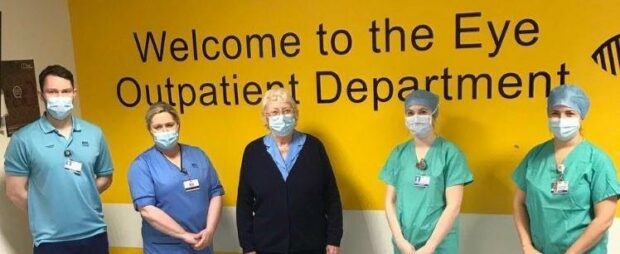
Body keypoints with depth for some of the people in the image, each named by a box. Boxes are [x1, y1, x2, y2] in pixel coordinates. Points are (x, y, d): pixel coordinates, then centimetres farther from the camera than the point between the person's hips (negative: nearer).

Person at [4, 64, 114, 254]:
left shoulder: (94, 133, 3)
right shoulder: (24, 139, -6)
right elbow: (15, 192, -3)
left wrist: (82, 197, 1)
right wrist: (44, 217, 4)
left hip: (95, 234, 3)